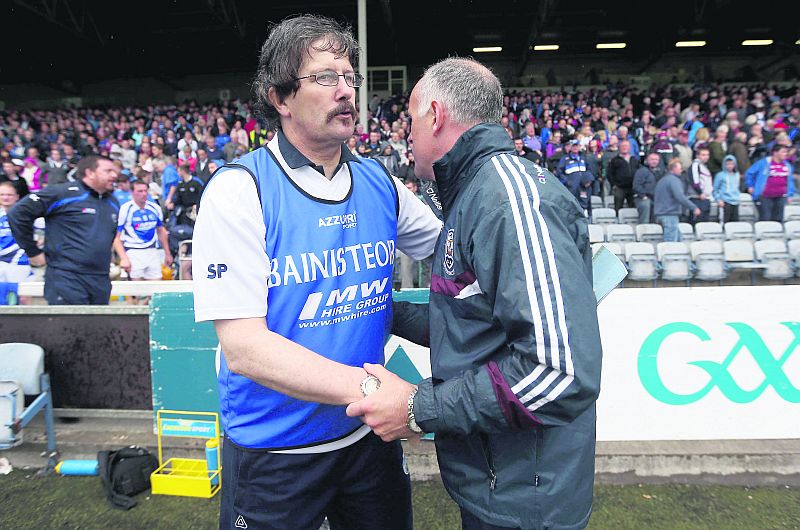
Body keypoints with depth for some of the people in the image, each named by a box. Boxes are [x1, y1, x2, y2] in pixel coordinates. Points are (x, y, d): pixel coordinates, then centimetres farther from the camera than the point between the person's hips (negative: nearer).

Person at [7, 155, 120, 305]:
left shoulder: (113, 203, 14)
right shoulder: (63, 193, -8)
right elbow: (17, 214, -8)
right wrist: (33, 252, -5)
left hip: (101, 283, 7)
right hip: (67, 280, -7)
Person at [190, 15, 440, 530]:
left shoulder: (379, 183, -2)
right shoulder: (238, 190, -16)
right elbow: (244, 347, -22)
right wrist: (366, 386, -31)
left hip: (368, 433, 5)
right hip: (273, 451, -4)